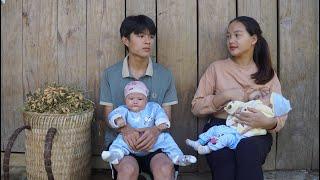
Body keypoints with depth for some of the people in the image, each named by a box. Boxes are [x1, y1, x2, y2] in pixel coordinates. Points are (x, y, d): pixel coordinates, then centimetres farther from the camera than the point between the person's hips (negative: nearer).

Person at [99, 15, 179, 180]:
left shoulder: (165, 75, 6)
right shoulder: (110, 74, 4)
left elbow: (167, 115, 6)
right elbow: (108, 115, 4)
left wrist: (156, 130, -18)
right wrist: (125, 129, -19)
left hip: (154, 142, 1)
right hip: (121, 141, -1)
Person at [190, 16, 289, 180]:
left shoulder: (268, 73, 13)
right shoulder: (216, 68, 10)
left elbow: (281, 115, 7)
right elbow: (196, 107, 4)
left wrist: (268, 122, -17)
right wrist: (227, 95, -9)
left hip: (256, 133, 1)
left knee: (247, 148, -35)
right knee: (224, 158, -34)